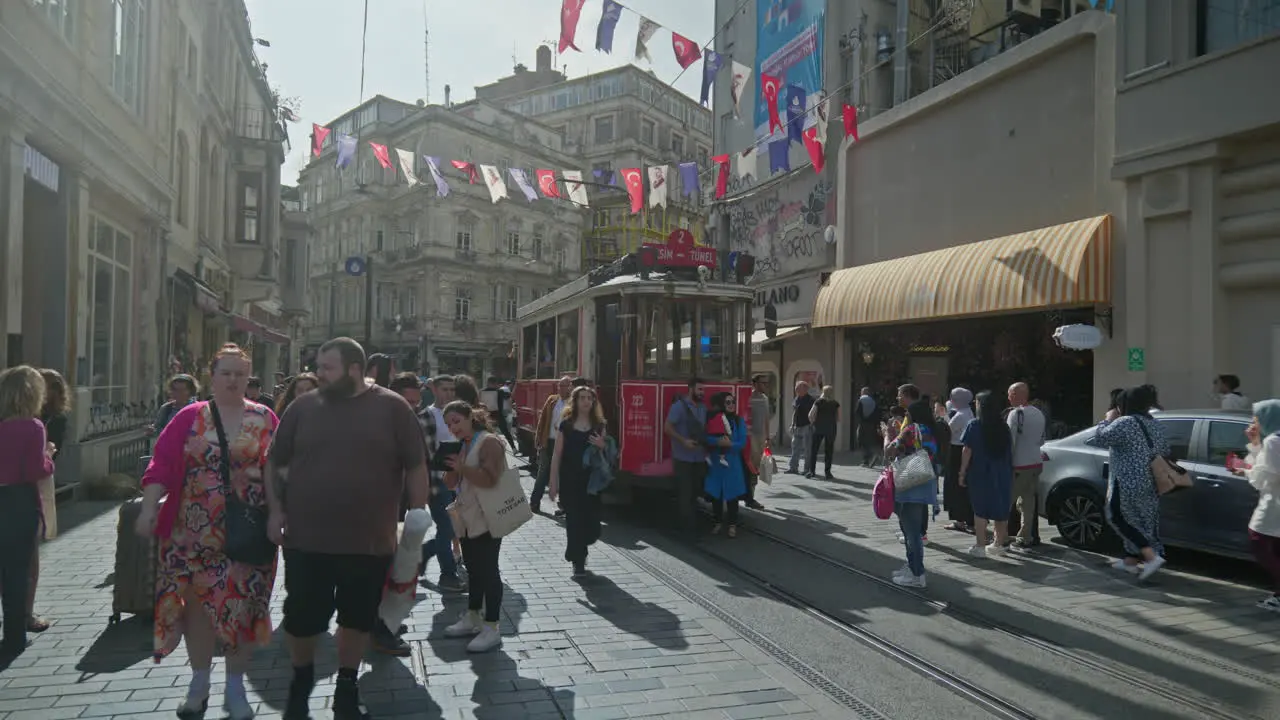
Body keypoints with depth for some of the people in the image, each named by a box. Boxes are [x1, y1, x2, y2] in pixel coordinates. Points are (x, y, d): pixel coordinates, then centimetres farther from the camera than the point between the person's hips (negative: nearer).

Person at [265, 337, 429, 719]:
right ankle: (301, 681, 37)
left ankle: (347, 689, 33)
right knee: (301, 618, 10)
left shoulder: (392, 408, -5)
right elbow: (275, 462, 11)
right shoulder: (303, 407, 1)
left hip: (370, 542, -1)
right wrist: (276, 510, 2)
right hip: (306, 539, 1)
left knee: (358, 619, 13)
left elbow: (416, 468, -1)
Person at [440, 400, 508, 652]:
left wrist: (461, 467, -24)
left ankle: (491, 629, -1)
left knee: (487, 570, -6)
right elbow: (451, 484, 14)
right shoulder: (462, 445, 13)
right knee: (473, 569, 16)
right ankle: (472, 619, 27)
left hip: (486, 519, -9)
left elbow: (490, 479, -25)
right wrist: (450, 467, -5)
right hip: (467, 518, 9)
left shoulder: (488, 442, -13)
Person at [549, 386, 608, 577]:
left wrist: (602, 446, -11)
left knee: (591, 520, 1)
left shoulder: (599, 425, 6)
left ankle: (577, 554, 31)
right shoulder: (566, 424, -1)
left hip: (591, 480, 2)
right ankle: (578, 561, 14)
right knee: (573, 520, -2)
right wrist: (554, 482, -5)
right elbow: (557, 455, -1)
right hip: (569, 480, -2)